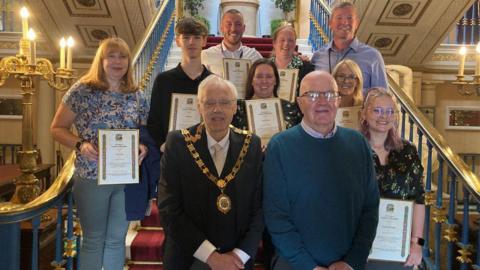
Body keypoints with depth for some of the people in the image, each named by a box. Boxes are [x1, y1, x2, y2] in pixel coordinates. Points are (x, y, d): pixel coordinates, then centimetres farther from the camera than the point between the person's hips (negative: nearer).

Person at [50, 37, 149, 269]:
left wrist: (143, 146, -10)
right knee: (94, 240, 10)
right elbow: (57, 128, -2)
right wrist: (80, 145, -19)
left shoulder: (137, 96, 4)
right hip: (92, 176, -3)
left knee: (117, 239, 15)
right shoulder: (82, 90, -6)